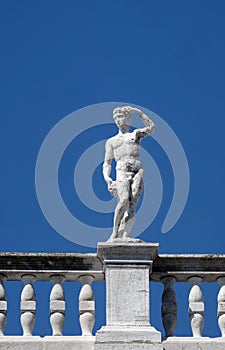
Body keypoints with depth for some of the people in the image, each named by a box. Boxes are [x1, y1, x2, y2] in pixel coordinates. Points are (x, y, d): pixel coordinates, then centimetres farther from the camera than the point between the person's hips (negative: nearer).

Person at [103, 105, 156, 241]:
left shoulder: (136, 134, 19)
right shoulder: (111, 141, 22)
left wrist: (139, 112, 1)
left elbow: (151, 128, 2)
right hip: (122, 173, -1)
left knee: (132, 205, -13)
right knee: (124, 200, -27)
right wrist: (107, 177, 1)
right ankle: (115, 232, -22)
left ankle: (125, 235, -17)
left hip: (138, 172, 1)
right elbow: (107, 163, 19)